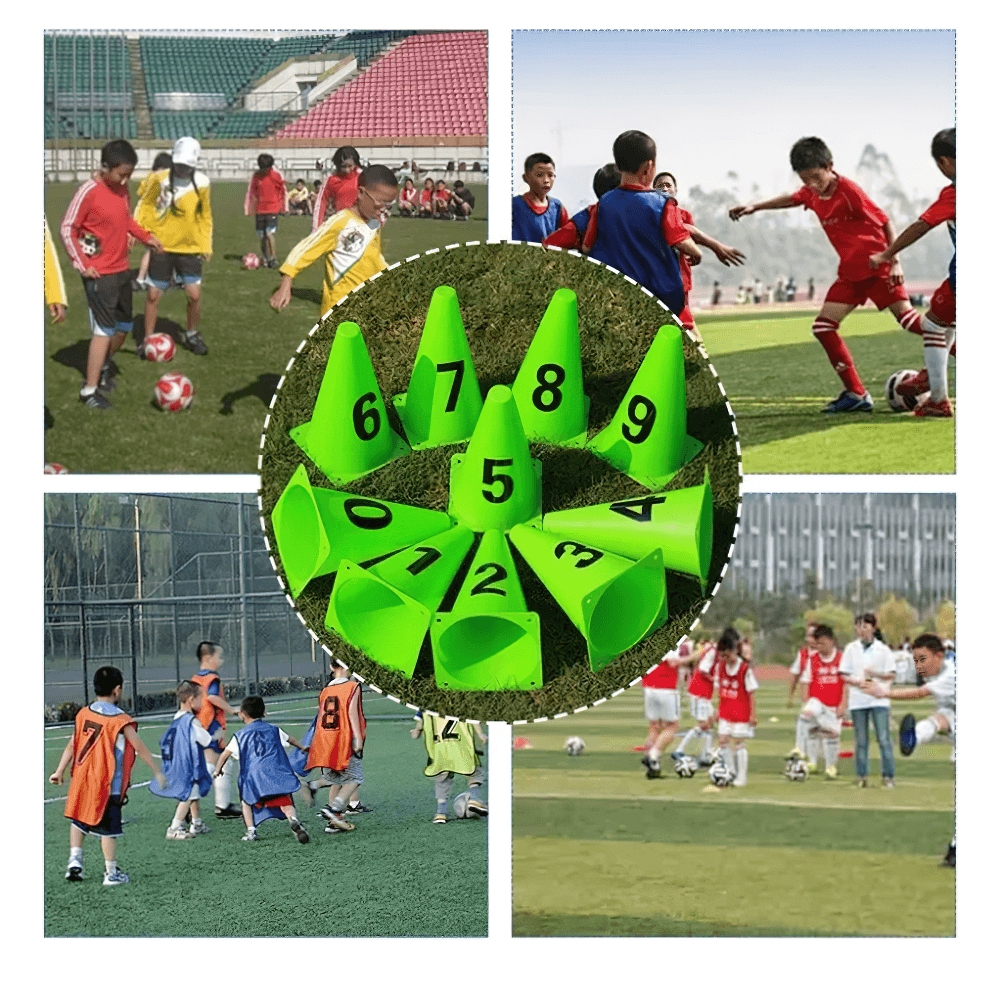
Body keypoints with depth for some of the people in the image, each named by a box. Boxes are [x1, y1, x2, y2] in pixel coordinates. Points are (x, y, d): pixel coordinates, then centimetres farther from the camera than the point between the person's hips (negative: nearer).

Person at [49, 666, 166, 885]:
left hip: (81, 778, 5)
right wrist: (157, 772, -1)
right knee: (109, 827, 3)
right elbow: (140, 749, -10)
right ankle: (112, 873, 10)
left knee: (78, 819, 22)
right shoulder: (121, 721, -13)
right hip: (108, 784, -5)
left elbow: (72, 745, 5)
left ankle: (75, 859, 12)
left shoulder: (83, 714, 1)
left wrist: (59, 771, 12)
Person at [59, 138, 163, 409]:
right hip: (100, 274, -8)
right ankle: (90, 390, -3)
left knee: (123, 326, 15)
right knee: (105, 330, -10)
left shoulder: (122, 187, 5)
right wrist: (82, 264, -14)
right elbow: (67, 229, -12)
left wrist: (145, 236, 8)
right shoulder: (89, 191, -17)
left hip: (122, 270, 8)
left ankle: (102, 368, 37)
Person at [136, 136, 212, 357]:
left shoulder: (201, 183, 0)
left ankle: (192, 335, 20)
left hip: (190, 248, 1)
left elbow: (205, 216, 11)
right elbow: (146, 205, 6)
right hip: (162, 247, -1)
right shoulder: (161, 179, -5)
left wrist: (206, 246, 6)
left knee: (194, 295, -5)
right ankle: (148, 339, 18)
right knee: (153, 295, 1)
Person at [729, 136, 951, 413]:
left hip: (878, 267, -7)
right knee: (823, 326, 0)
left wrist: (894, 262, -18)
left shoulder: (848, 191, -18)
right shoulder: (811, 194, 3)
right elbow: (791, 199, 28)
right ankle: (857, 394, 2)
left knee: (907, 318, -21)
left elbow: (886, 223, -13)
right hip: (850, 273, 7)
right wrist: (754, 206, 25)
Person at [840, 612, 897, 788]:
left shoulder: (883, 649, 5)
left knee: (884, 738, -8)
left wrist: (876, 674, -14)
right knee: (860, 740, 3)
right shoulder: (851, 649, 9)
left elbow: (891, 674, 4)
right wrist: (857, 682, -12)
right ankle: (861, 776, 10)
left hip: (879, 700, -2)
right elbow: (844, 675, 7)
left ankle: (888, 776, -4)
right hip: (857, 699, 2)